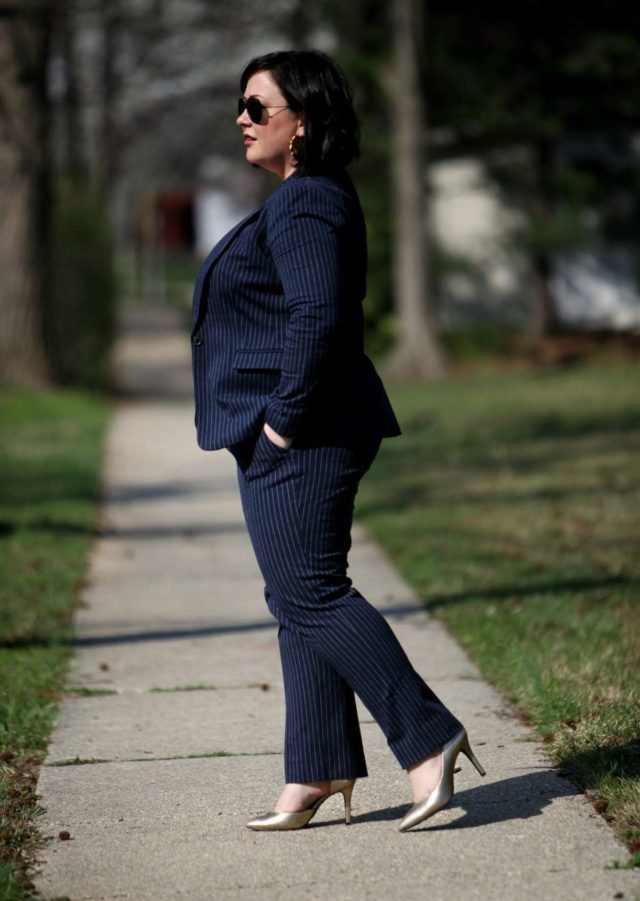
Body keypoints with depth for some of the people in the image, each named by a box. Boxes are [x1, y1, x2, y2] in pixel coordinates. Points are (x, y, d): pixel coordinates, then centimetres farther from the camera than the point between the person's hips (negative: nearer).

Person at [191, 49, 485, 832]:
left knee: (312, 596, -10)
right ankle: (317, 774, 14)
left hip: (297, 440, -11)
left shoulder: (306, 204, -15)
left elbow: (317, 318, -26)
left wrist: (285, 417, -20)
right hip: (291, 434, 11)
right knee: (302, 600, 11)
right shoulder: (305, 199, 18)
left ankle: (427, 738, -8)